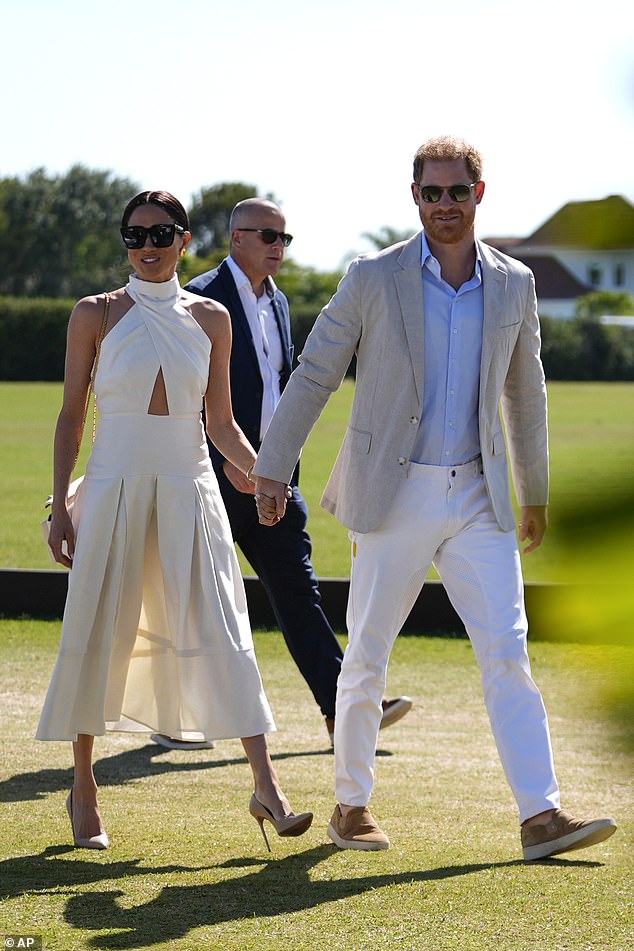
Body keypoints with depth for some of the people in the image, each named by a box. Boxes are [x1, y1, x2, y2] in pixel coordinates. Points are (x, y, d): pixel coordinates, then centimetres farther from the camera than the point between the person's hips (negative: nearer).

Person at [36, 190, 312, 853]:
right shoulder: (95, 314, 2)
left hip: (189, 491, 1)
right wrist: (59, 506, -2)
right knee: (99, 632, 2)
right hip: (114, 488, -1)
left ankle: (265, 785, -7)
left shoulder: (210, 319, 7)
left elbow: (221, 423, 10)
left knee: (221, 633, -6)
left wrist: (261, 470, -8)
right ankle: (83, 788, 17)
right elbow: (71, 415, 4)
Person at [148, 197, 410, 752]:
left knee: (296, 584, 3)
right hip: (216, 474, -7)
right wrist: (225, 458, -22)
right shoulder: (201, 299, -10)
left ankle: (343, 706, 0)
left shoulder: (277, 302, 16)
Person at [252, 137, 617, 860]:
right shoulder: (374, 279, -4)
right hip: (394, 497, -2)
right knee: (366, 657, 5)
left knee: (507, 652, -7)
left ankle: (541, 817, -10)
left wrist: (534, 493, 24)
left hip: (478, 500, 2)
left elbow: (525, 392, 18)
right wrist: (272, 468, -1)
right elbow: (312, 376, 2)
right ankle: (351, 805, 21)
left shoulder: (514, 285, 6)